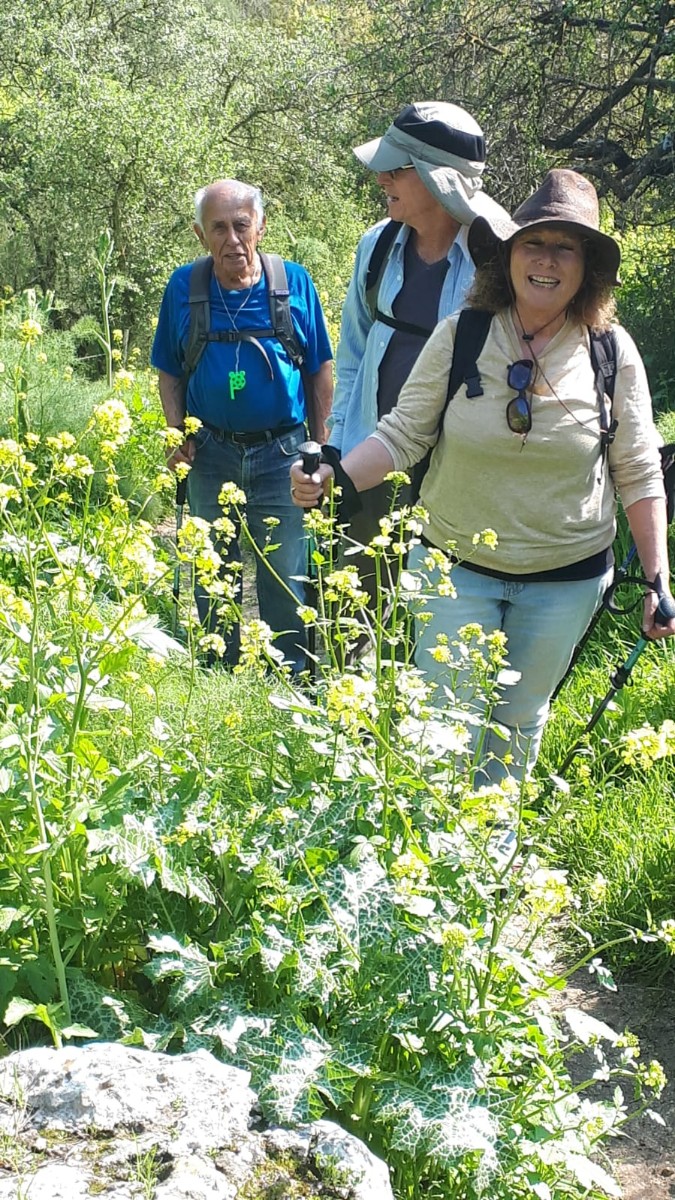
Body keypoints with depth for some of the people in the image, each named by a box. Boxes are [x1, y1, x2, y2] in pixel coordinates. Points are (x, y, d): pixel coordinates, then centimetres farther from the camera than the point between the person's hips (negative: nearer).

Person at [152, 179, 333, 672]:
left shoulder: (294, 282, -5)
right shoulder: (184, 287, -2)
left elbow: (320, 369, 3)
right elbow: (170, 373, 9)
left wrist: (319, 447, 0)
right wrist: (177, 434, -5)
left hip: (281, 452, -2)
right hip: (211, 453, 2)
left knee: (284, 580, 3)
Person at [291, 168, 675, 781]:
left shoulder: (612, 352, -7)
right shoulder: (459, 336, -9)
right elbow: (404, 433, -5)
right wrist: (334, 476, -22)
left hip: (567, 577, 1)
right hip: (457, 566, 0)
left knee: (521, 718, 18)